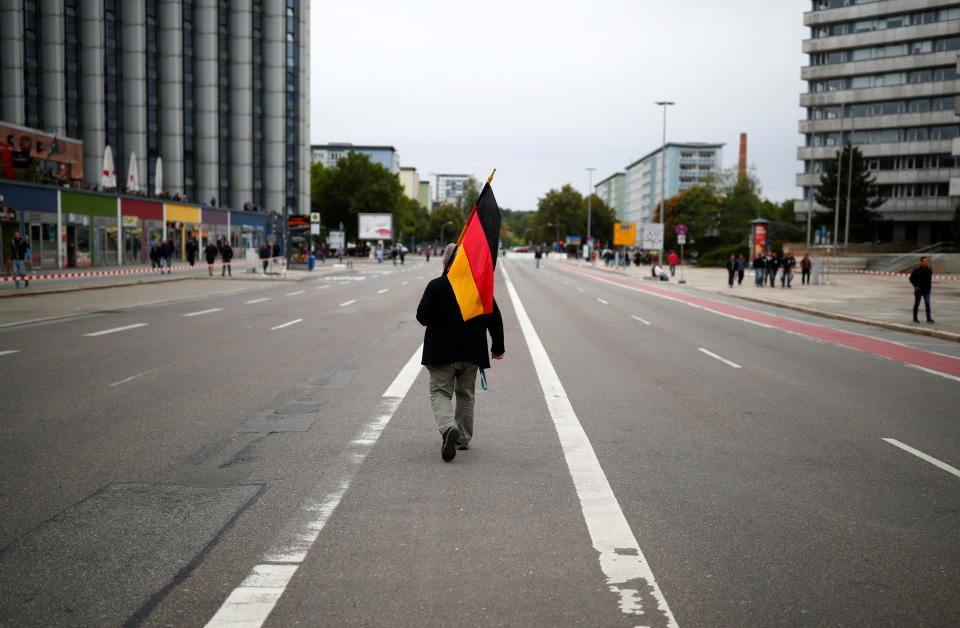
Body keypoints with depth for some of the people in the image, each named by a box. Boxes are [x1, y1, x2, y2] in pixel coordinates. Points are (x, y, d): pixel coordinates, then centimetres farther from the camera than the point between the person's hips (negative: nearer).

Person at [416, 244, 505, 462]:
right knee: (465, 395, 17)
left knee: (440, 392, 2)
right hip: (471, 353, 3)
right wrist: (498, 346, 13)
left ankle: (449, 427, -24)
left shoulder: (436, 286, -10)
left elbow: (422, 317, -11)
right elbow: (495, 319, 2)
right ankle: (463, 439, 23)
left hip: (441, 352, -3)